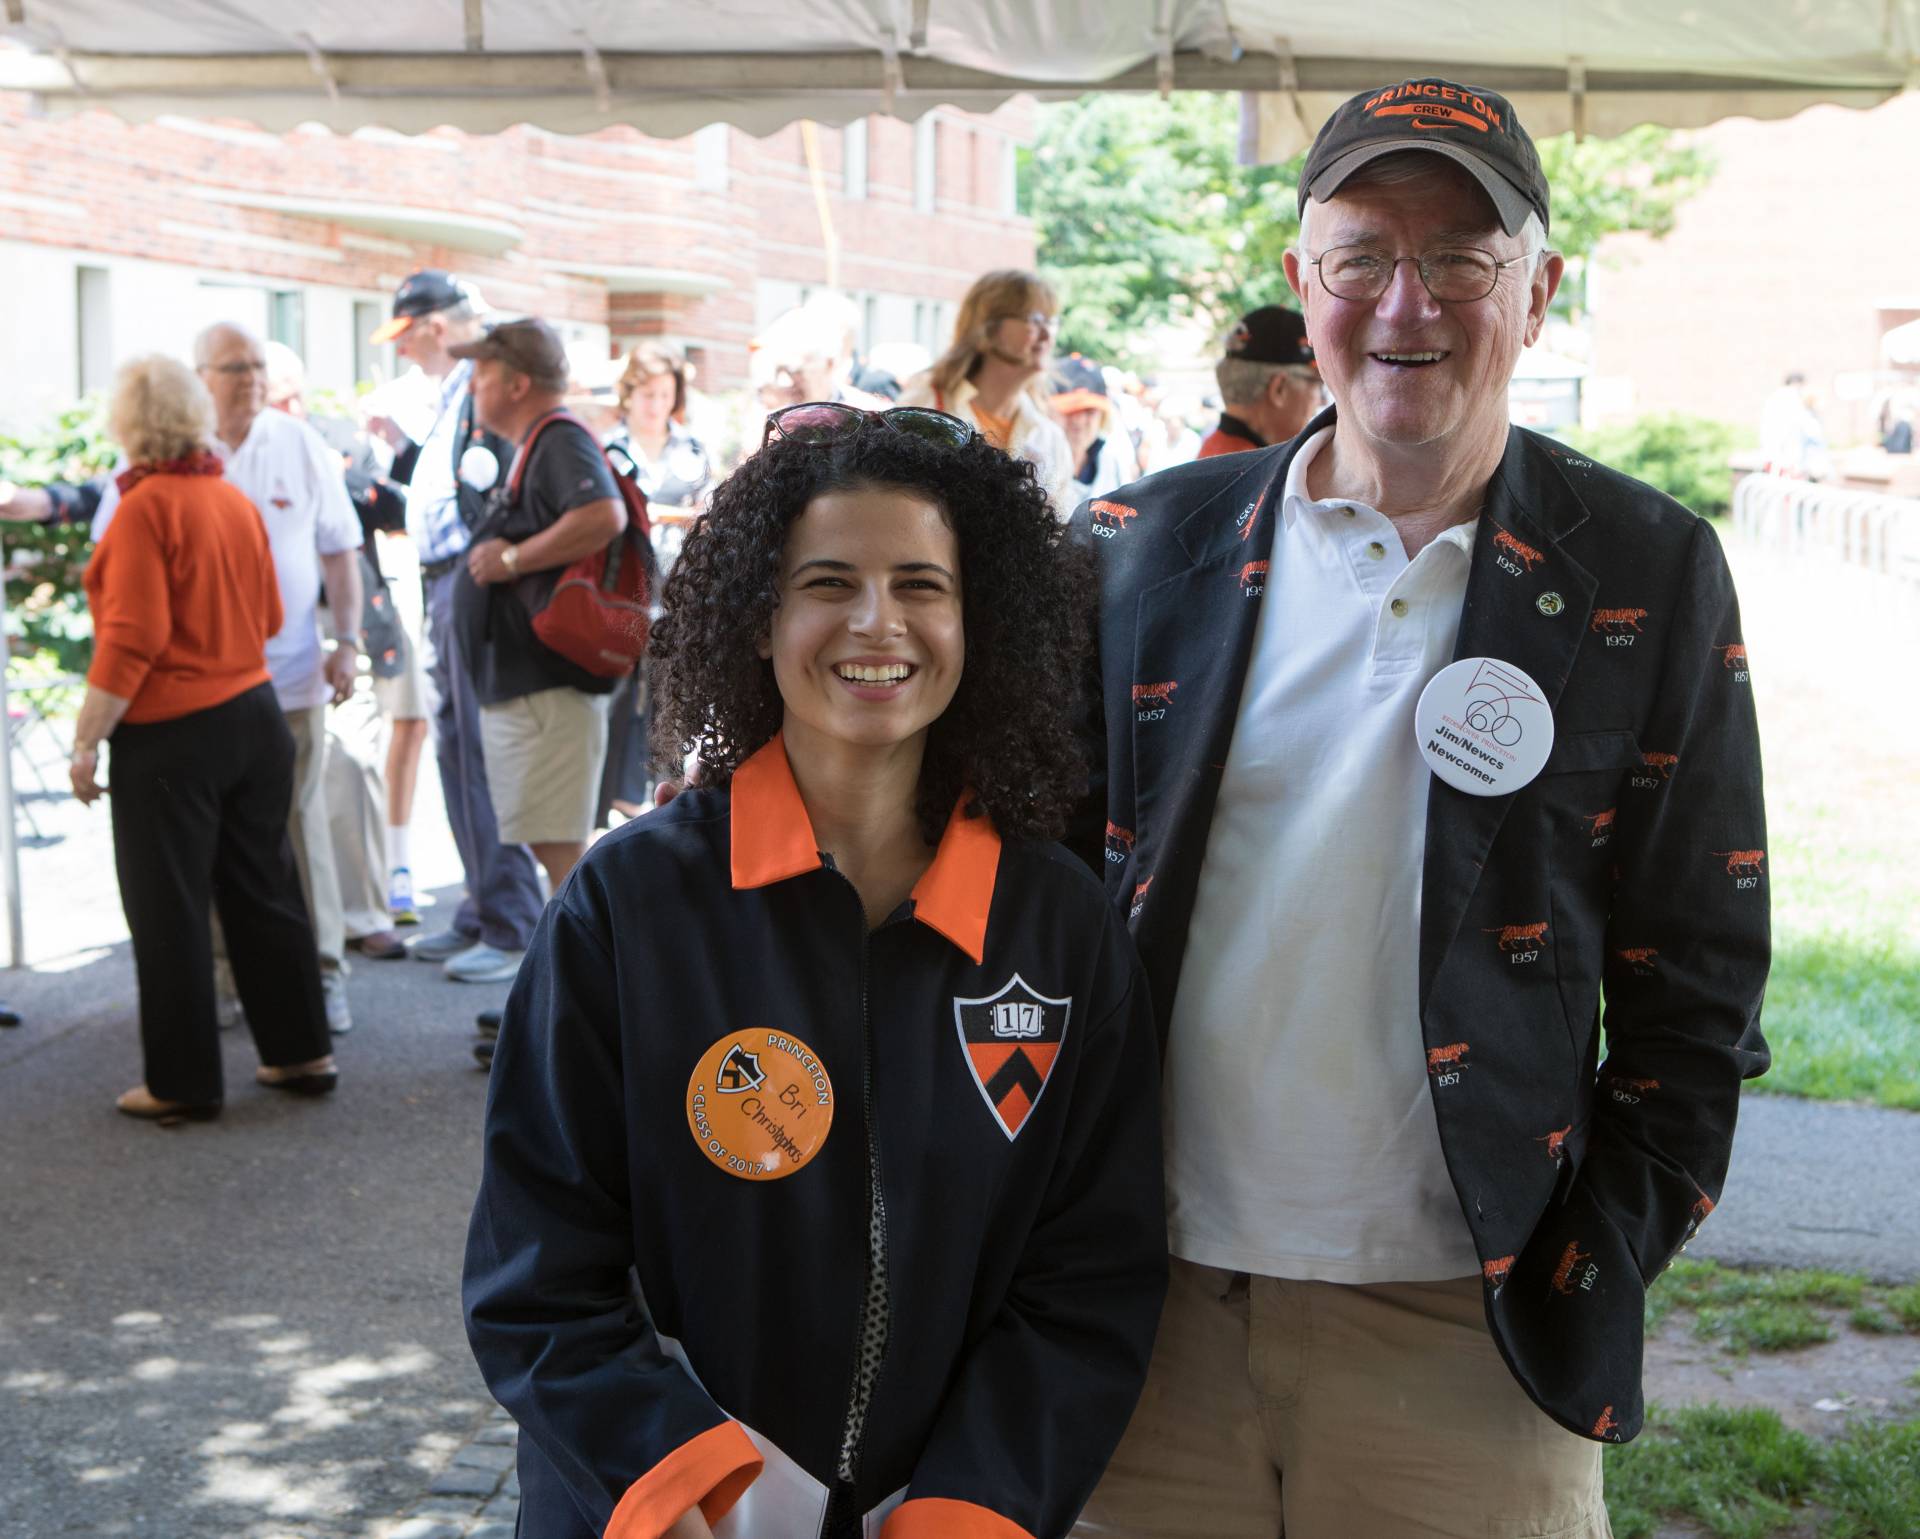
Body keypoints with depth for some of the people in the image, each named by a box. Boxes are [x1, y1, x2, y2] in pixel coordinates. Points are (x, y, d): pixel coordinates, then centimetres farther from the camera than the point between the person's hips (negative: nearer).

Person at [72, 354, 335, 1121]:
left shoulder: (144, 509, -15)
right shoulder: (236, 499, 5)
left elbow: (132, 641, -19)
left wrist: (86, 740, -14)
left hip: (170, 735, -7)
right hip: (253, 714, 7)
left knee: (169, 911, 3)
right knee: (264, 891, 15)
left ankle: (184, 1082, 10)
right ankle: (301, 1052, 22)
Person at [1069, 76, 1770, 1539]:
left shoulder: (1648, 577, -1)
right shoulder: (1146, 545, 3)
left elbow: (1695, 988, 1)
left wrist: (1589, 1284, -4)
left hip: (1458, 1326, -1)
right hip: (1149, 1302, 2)